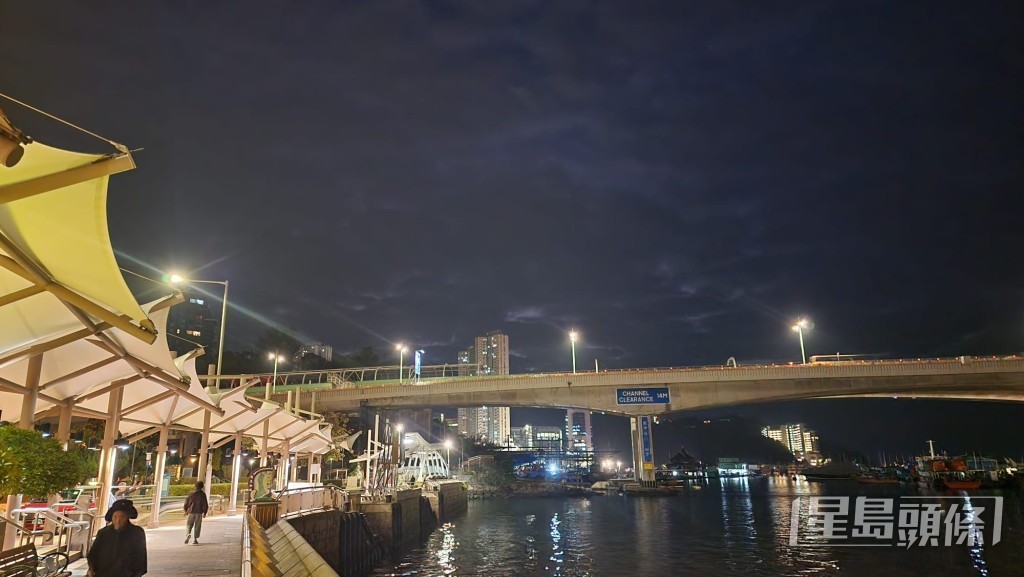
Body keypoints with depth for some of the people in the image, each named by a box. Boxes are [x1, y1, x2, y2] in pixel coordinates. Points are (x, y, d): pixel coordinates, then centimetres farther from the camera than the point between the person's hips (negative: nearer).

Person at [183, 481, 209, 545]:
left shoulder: (191, 493, 2)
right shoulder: (202, 494, -1)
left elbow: (186, 501, 4)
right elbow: (205, 504, -1)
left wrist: (185, 510, 16)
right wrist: (204, 512, 9)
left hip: (191, 512, 1)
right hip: (199, 512, -1)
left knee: (189, 525, 9)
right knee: (197, 526, 6)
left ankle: (188, 534, -18)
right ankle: (195, 539, 5)